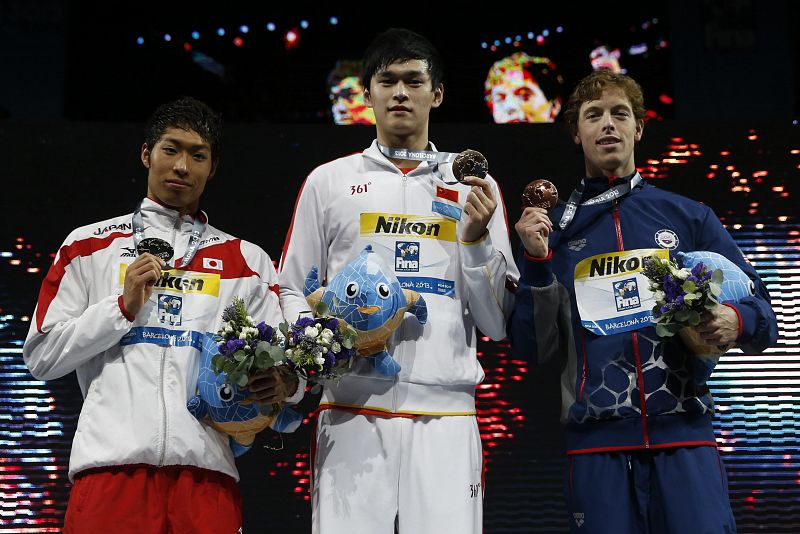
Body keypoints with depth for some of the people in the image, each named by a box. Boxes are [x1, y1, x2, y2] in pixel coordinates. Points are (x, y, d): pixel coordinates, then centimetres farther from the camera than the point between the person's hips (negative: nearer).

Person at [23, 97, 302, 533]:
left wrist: (284, 382, -10)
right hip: (112, 460, -1)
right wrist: (123, 306, -2)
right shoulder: (89, 246, 14)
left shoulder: (246, 260, 17)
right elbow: (42, 357, 9)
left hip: (207, 466, 1)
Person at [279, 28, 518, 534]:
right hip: (352, 411, 0)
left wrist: (477, 239, -5)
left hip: (446, 414, 0)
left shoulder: (475, 188, 12)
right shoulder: (328, 181, 12)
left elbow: (498, 322, 10)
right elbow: (292, 292, 13)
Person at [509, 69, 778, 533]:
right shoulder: (554, 229, 10)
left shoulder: (690, 216, 10)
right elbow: (536, 348, 7)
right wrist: (537, 261, -5)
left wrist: (737, 322, -13)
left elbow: (763, 316, 10)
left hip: (685, 433, 0)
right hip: (598, 443, 0)